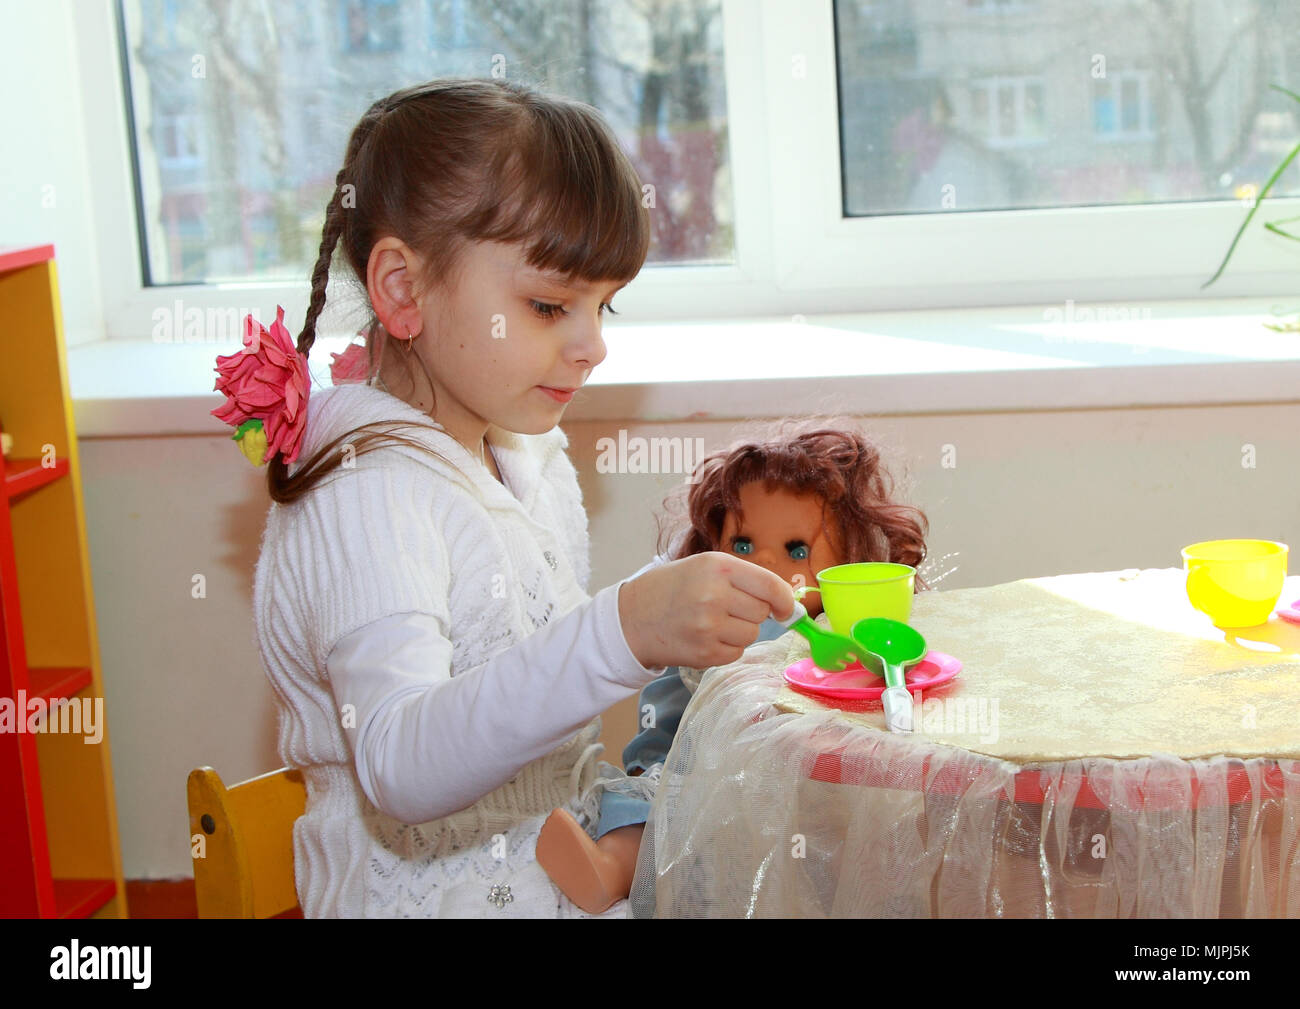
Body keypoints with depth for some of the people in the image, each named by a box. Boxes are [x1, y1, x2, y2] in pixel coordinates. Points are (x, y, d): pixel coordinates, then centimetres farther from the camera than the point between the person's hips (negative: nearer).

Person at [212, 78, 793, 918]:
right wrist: (624, 634, -45)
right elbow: (404, 769, -34)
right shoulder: (366, 500, -20)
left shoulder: (530, 456, 10)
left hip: (567, 864, 8)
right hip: (438, 890, -8)